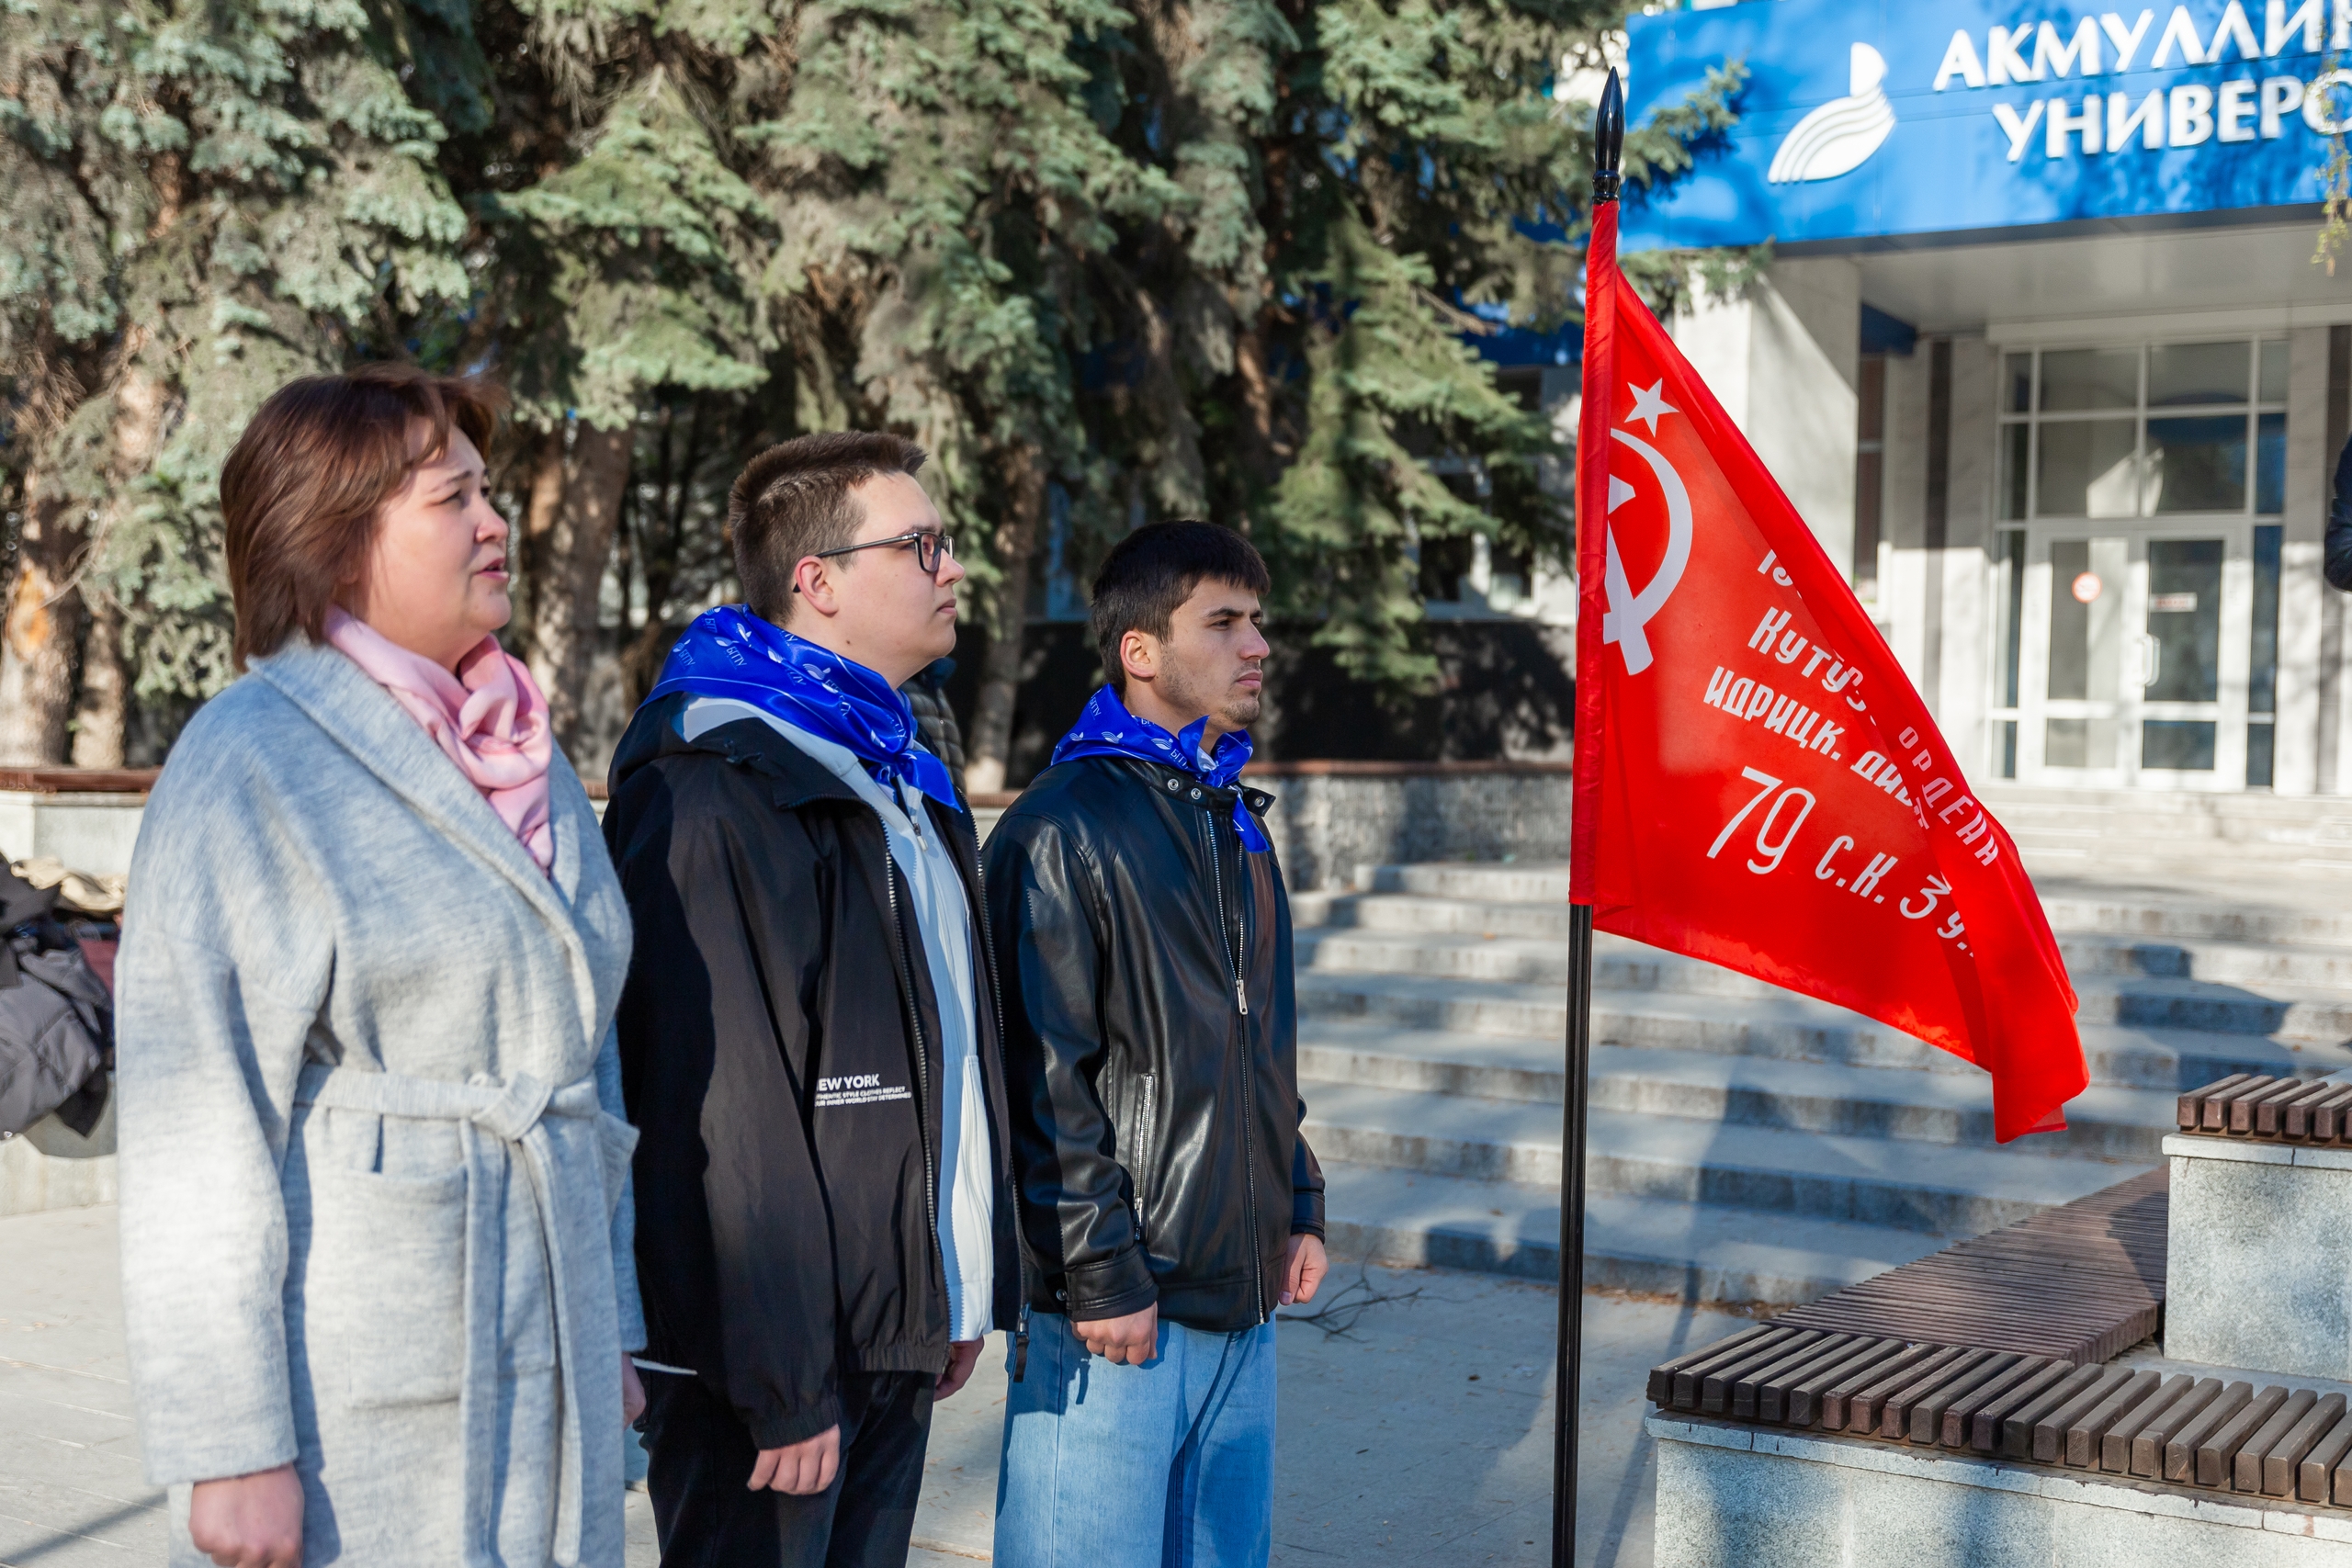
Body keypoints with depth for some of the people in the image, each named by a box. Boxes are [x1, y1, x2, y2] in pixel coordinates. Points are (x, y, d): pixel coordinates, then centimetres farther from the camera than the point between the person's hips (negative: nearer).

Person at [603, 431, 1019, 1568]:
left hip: (897, 1342, 9)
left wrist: (962, 1294, 17)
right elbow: (721, 1112, -21)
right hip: (773, 1351, -9)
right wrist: (779, 1381, -22)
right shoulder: (710, 789, -16)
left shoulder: (900, 776, 15)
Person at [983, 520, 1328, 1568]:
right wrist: (1102, 1275, -17)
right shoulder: (1065, 828, -12)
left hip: (1243, 1295, 8)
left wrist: (1299, 1206, 15)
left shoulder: (1236, 824, 16)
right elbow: (1044, 1078, -16)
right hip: (1119, 1306, -8)